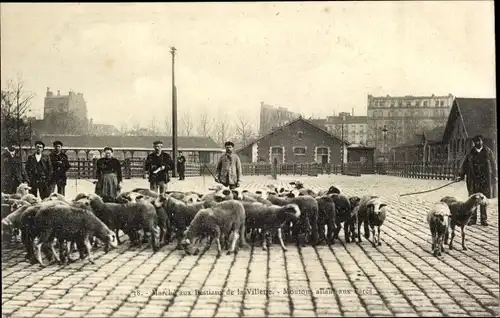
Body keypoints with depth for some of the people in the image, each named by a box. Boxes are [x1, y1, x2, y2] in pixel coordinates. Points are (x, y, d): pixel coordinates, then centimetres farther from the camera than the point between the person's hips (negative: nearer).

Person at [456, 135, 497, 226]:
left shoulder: (488, 151, 2)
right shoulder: (470, 153, 3)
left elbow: (493, 164, 6)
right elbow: (464, 165, 6)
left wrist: (495, 176, 5)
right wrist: (461, 175, -1)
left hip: (485, 180, 0)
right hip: (473, 179, 1)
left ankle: (484, 219, 12)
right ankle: (473, 218, 11)